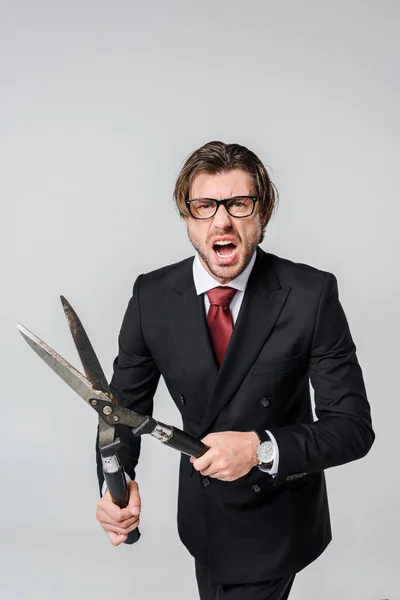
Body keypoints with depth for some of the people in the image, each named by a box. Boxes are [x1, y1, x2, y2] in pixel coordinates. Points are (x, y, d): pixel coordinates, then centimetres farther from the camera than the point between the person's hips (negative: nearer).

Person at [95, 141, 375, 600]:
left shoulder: (312, 294, -22)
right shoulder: (152, 296, -12)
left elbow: (352, 426, -19)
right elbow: (125, 403, -4)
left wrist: (261, 449, -35)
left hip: (275, 524, -4)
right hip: (202, 513, 4)